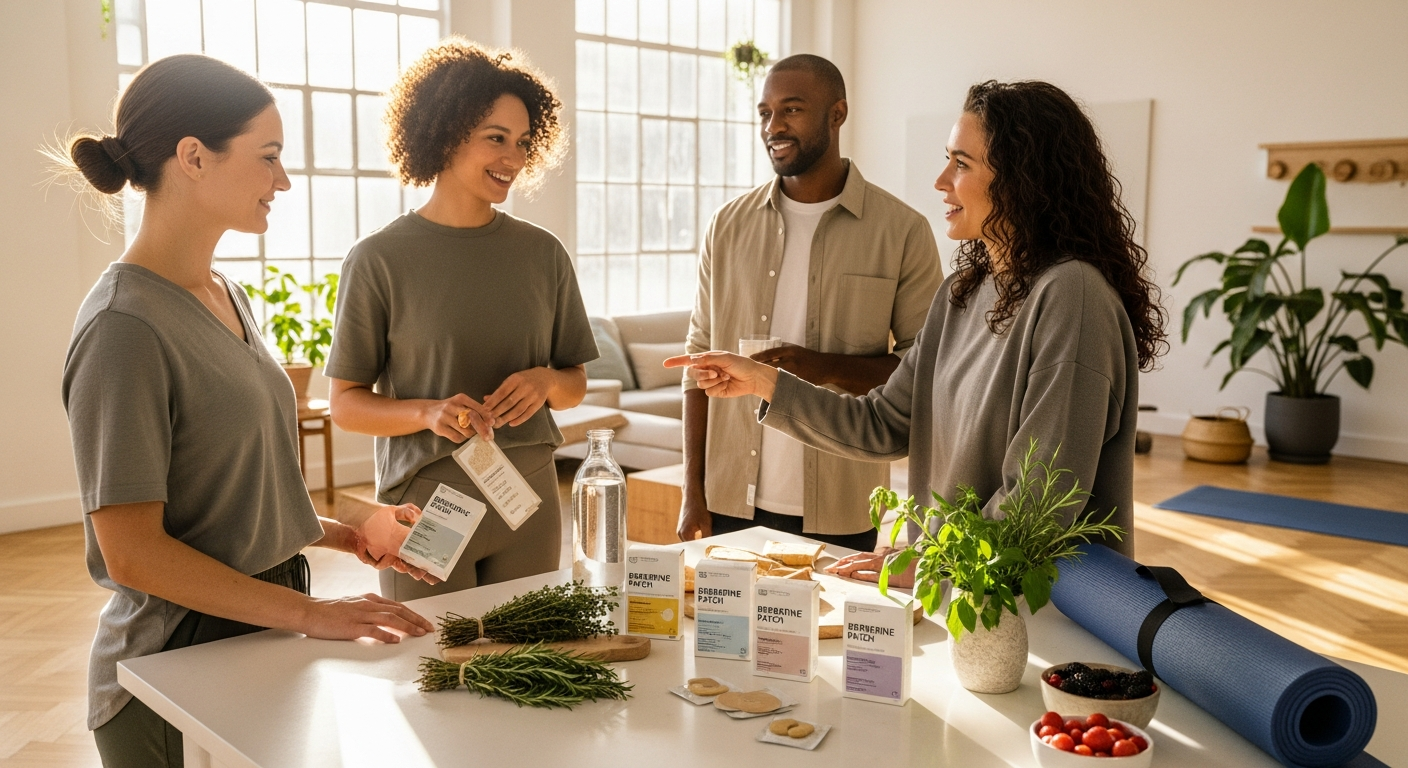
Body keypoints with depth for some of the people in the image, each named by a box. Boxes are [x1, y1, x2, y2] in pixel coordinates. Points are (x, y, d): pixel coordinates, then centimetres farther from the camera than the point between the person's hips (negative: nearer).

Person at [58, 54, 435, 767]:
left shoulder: (225, 296, 7)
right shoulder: (124, 326, -19)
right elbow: (132, 552, -21)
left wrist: (345, 533, 5)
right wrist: (312, 613, -21)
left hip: (261, 636, 8)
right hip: (177, 667, -8)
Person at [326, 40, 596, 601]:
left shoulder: (543, 254, 5)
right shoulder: (379, 259, -5)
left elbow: (575, 384, 12)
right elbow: (346, 405, -3)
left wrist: (545, 381, -10)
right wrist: (429, 412, -20)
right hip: (424, 501, -3)